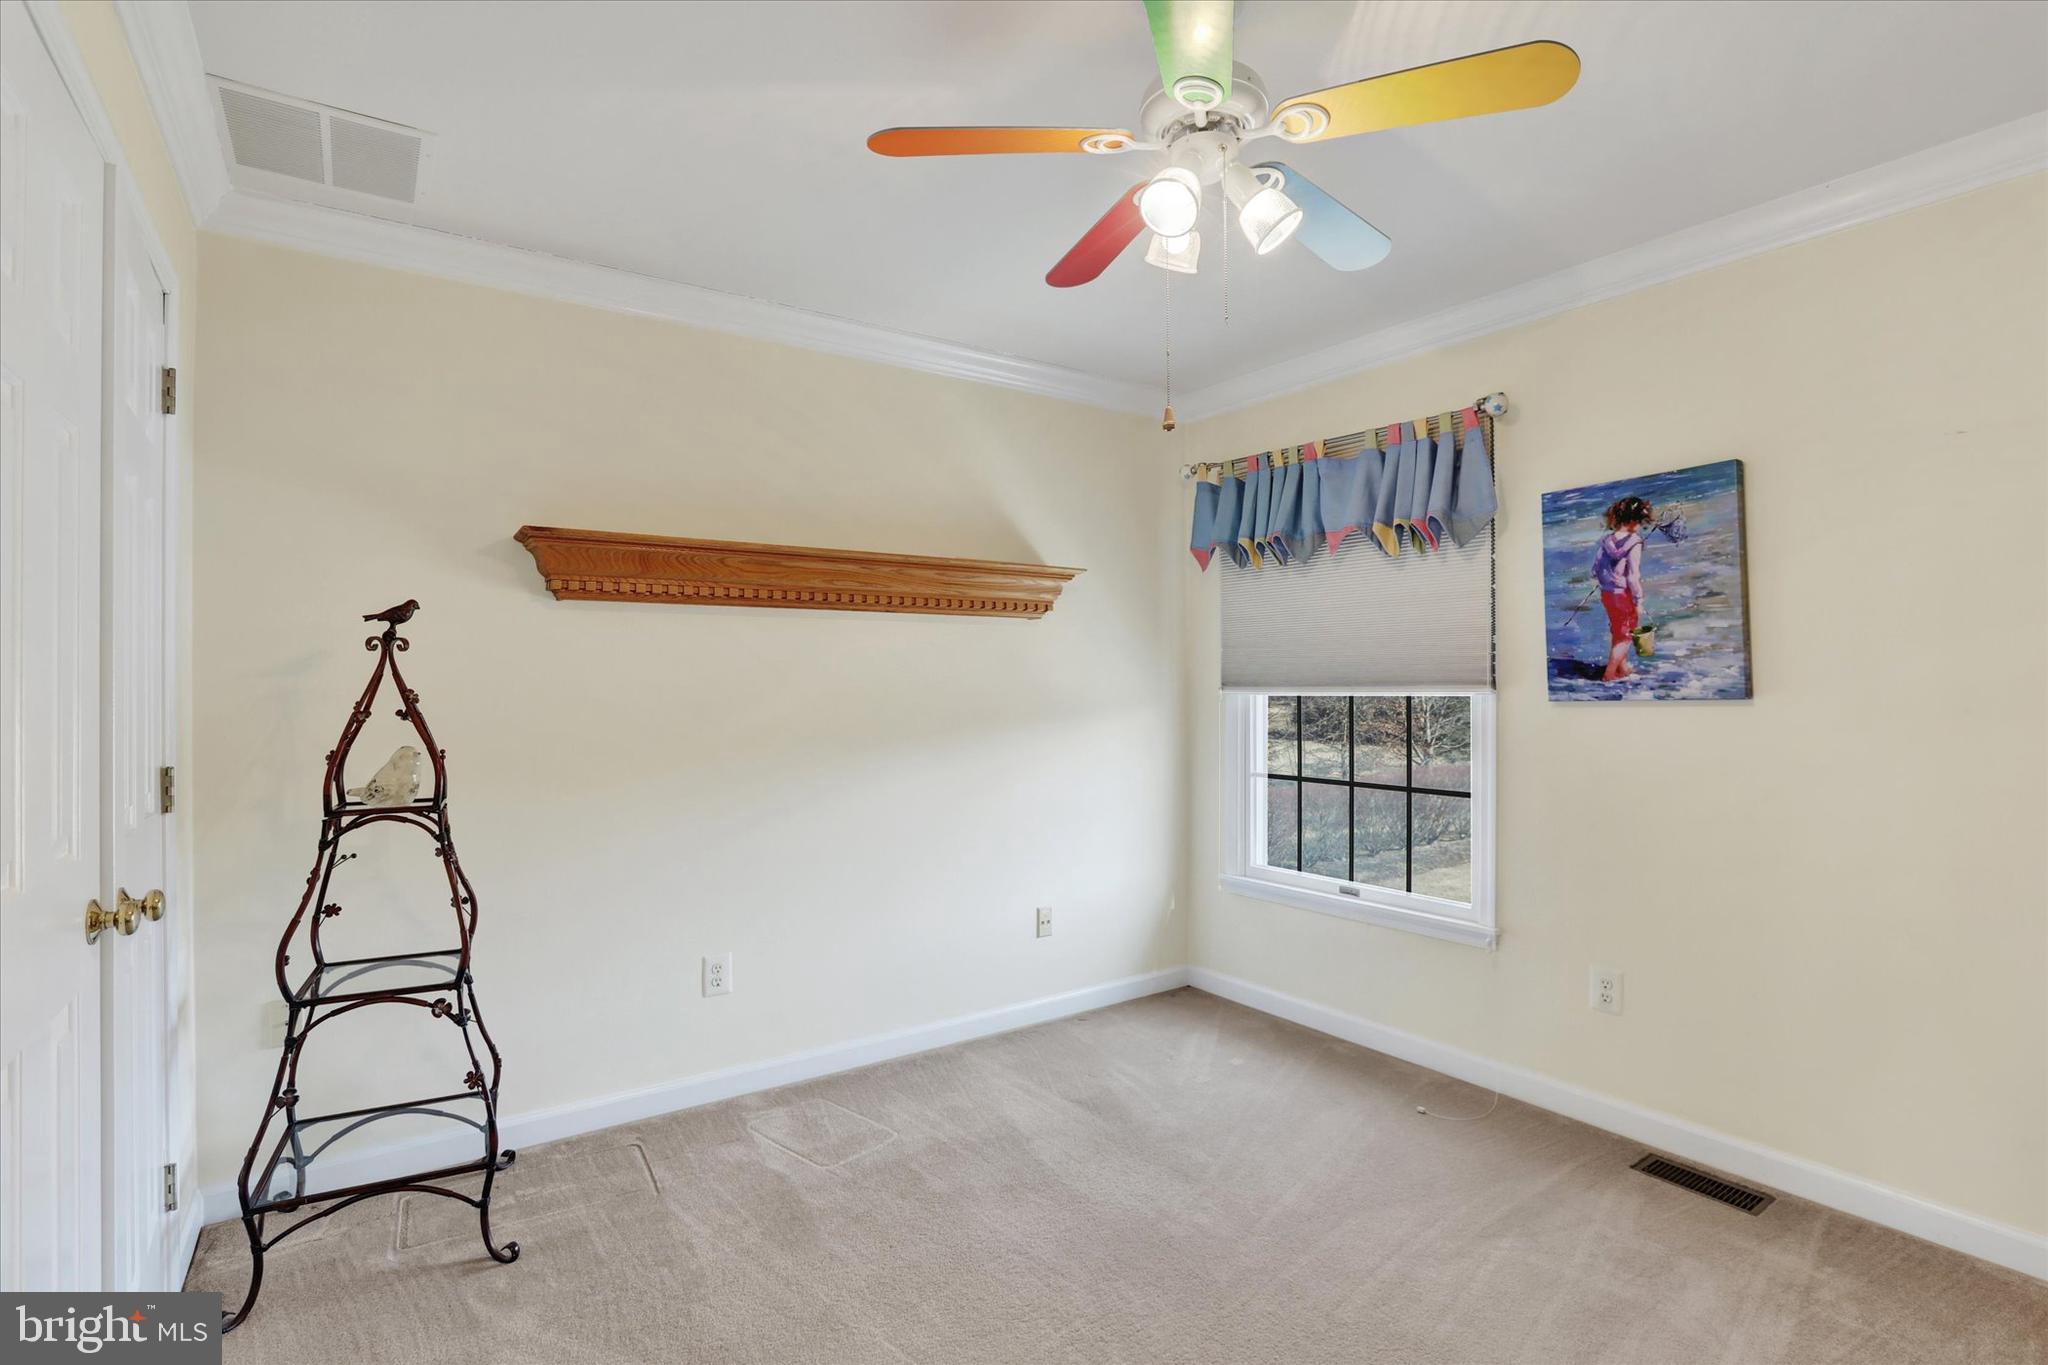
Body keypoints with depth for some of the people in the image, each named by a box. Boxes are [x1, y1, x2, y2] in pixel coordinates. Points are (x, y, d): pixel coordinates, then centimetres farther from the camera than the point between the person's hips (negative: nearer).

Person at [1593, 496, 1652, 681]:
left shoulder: (1607, 539, -1)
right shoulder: (1634, 542, -19)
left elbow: (1596, 568, 4)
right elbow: (1633, 576, -20)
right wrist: (1638, 602, -13)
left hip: (1607, 593, 6)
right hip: (1624, 595, -6)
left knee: (1616, 632, 22)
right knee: (1625, 636, 11)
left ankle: (1622, 668, 36)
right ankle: (1609, 674, 13)